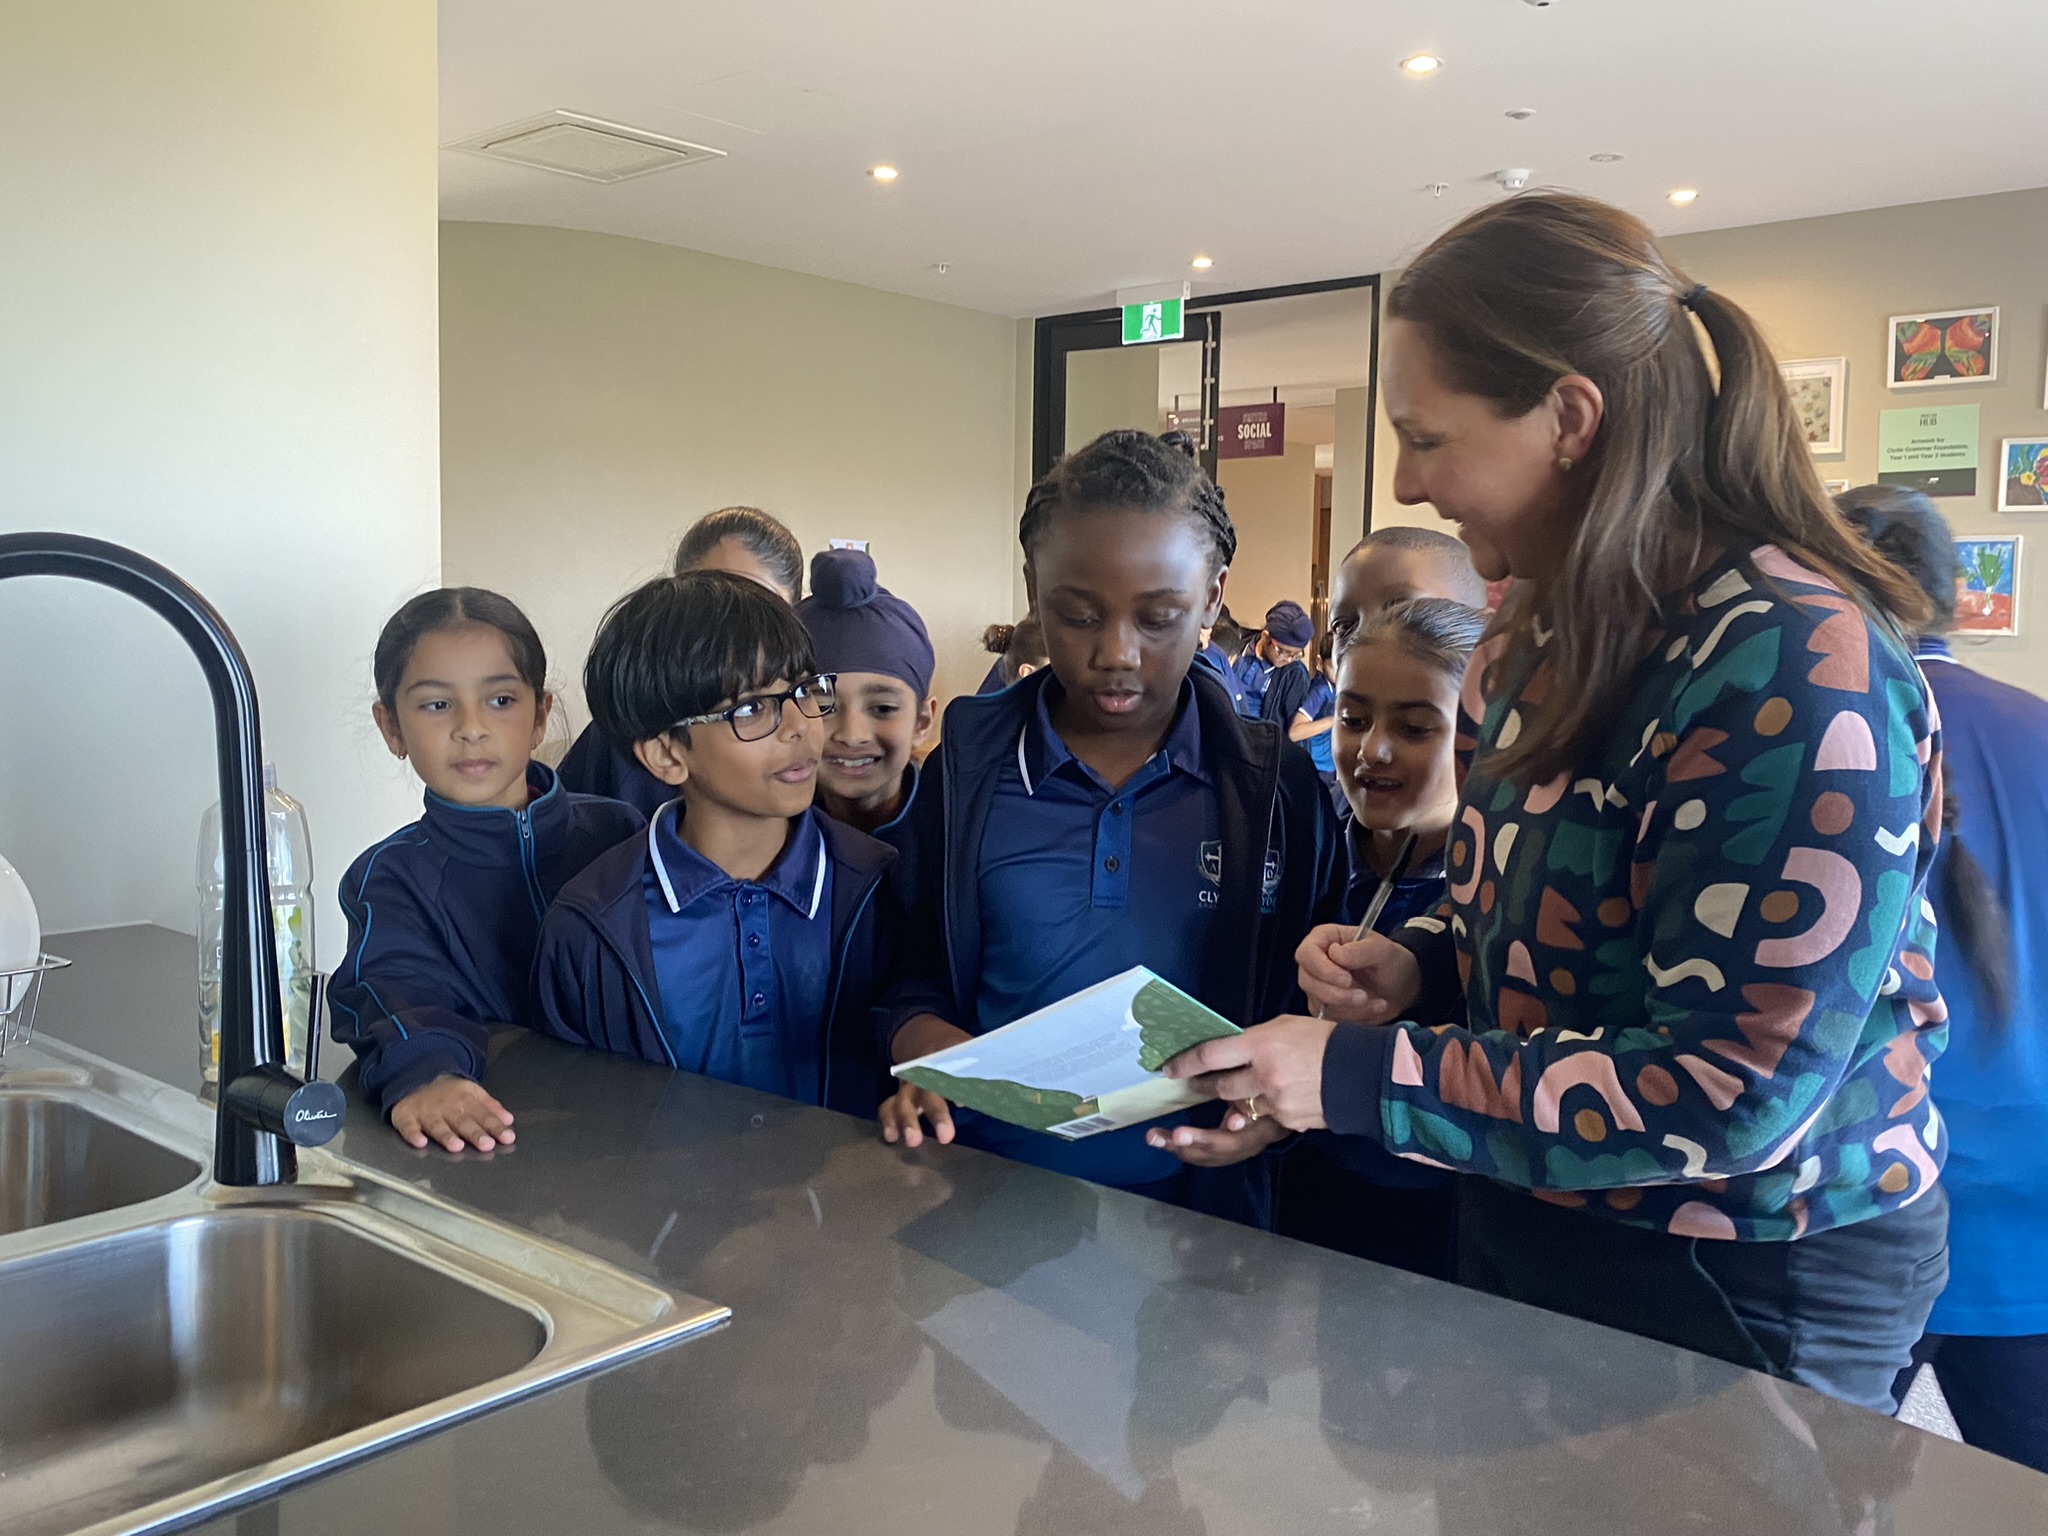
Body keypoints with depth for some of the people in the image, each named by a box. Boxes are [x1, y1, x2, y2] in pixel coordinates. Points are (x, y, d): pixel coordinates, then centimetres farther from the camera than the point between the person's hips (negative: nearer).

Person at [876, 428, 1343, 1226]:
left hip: (1200, 1207, 0)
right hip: (990, 1192, 1)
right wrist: (929, 1050, -9)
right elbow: (913, 974, 11)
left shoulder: (1279, 789, 4)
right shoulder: (967, 765, 5)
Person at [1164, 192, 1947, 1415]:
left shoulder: (1796, 667, -25)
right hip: (1538, 1227, 8)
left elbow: (1734, 1093, -27)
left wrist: (1363, 1078, -26)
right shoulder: (1549, 642, 1)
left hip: (1753, 1294, -7)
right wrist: (1425, 965, -6)